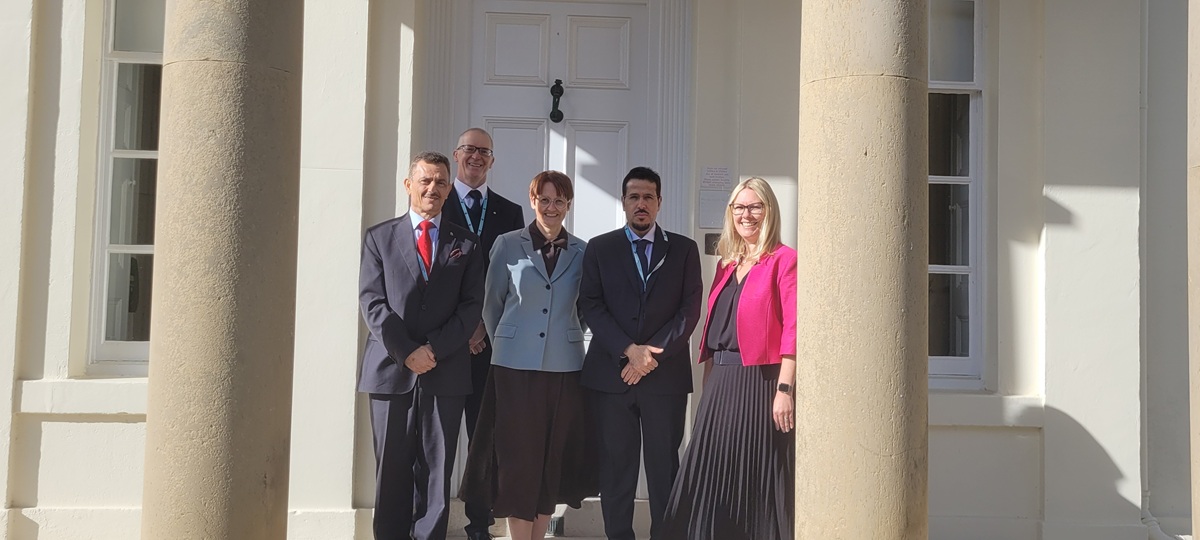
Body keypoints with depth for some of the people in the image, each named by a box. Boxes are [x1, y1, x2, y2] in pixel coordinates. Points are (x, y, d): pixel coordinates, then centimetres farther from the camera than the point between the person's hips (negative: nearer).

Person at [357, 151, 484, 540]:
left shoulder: (466, 244, 10)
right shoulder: (379, 238, 8)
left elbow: (471, 306, 2)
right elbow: (372, 302, 0)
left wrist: (434, 349, -11)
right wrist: (406, 351, -11)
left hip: (446, 373, 0)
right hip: (391, 370, 0)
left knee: (436, 472, 2)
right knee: (392, 471, 5)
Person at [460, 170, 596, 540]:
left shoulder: (581, 252, 5)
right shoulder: (508, 245, 1)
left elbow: (584, 307, 14)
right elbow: (492, 304, 7)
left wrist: (567, 337, 8)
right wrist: (503, 344, 10)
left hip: (564, 367, 2)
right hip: (516, 366, -2)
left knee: (552, 458, 7)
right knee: (517, 458, -1)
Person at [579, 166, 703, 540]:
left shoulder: (684, 249, 9)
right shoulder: (599, 248, 10)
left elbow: (689, 309, 2)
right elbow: (591, 306, 1)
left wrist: (653, 355, -9)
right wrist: (629, 350, -11)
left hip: (666, 373, 0)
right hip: (610, 372, 0)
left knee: (664, 465, 1)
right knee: (615, 466, 3)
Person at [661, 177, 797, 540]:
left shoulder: (784, 260, -5)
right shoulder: (727, 264, 17)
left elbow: (792, 329, -12)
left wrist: (784, 389, -19)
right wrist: (708, 385, 12)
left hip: (759, 382, -7)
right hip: (720, 383, 7)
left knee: (756, 479, 0)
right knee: (713, 479, 9)